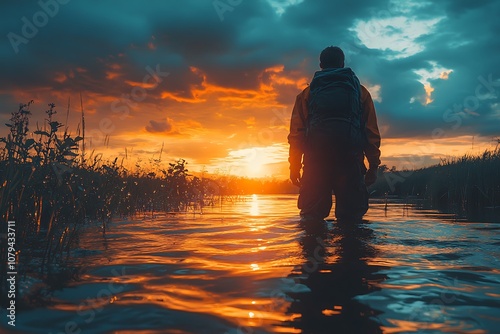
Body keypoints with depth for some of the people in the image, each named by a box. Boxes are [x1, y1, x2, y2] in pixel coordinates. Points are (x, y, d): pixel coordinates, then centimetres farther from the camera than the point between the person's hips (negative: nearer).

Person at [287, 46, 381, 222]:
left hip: (315, 159, 1)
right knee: (351, 216, 0)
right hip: (350, 159, 0)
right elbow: (371, 132, 11)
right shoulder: (360, 91, 20)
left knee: (311, 215, 3)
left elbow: (297, 132, 8)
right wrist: (373, 165, 11)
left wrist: (294, 165, 8)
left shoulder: (307, 93, 19)